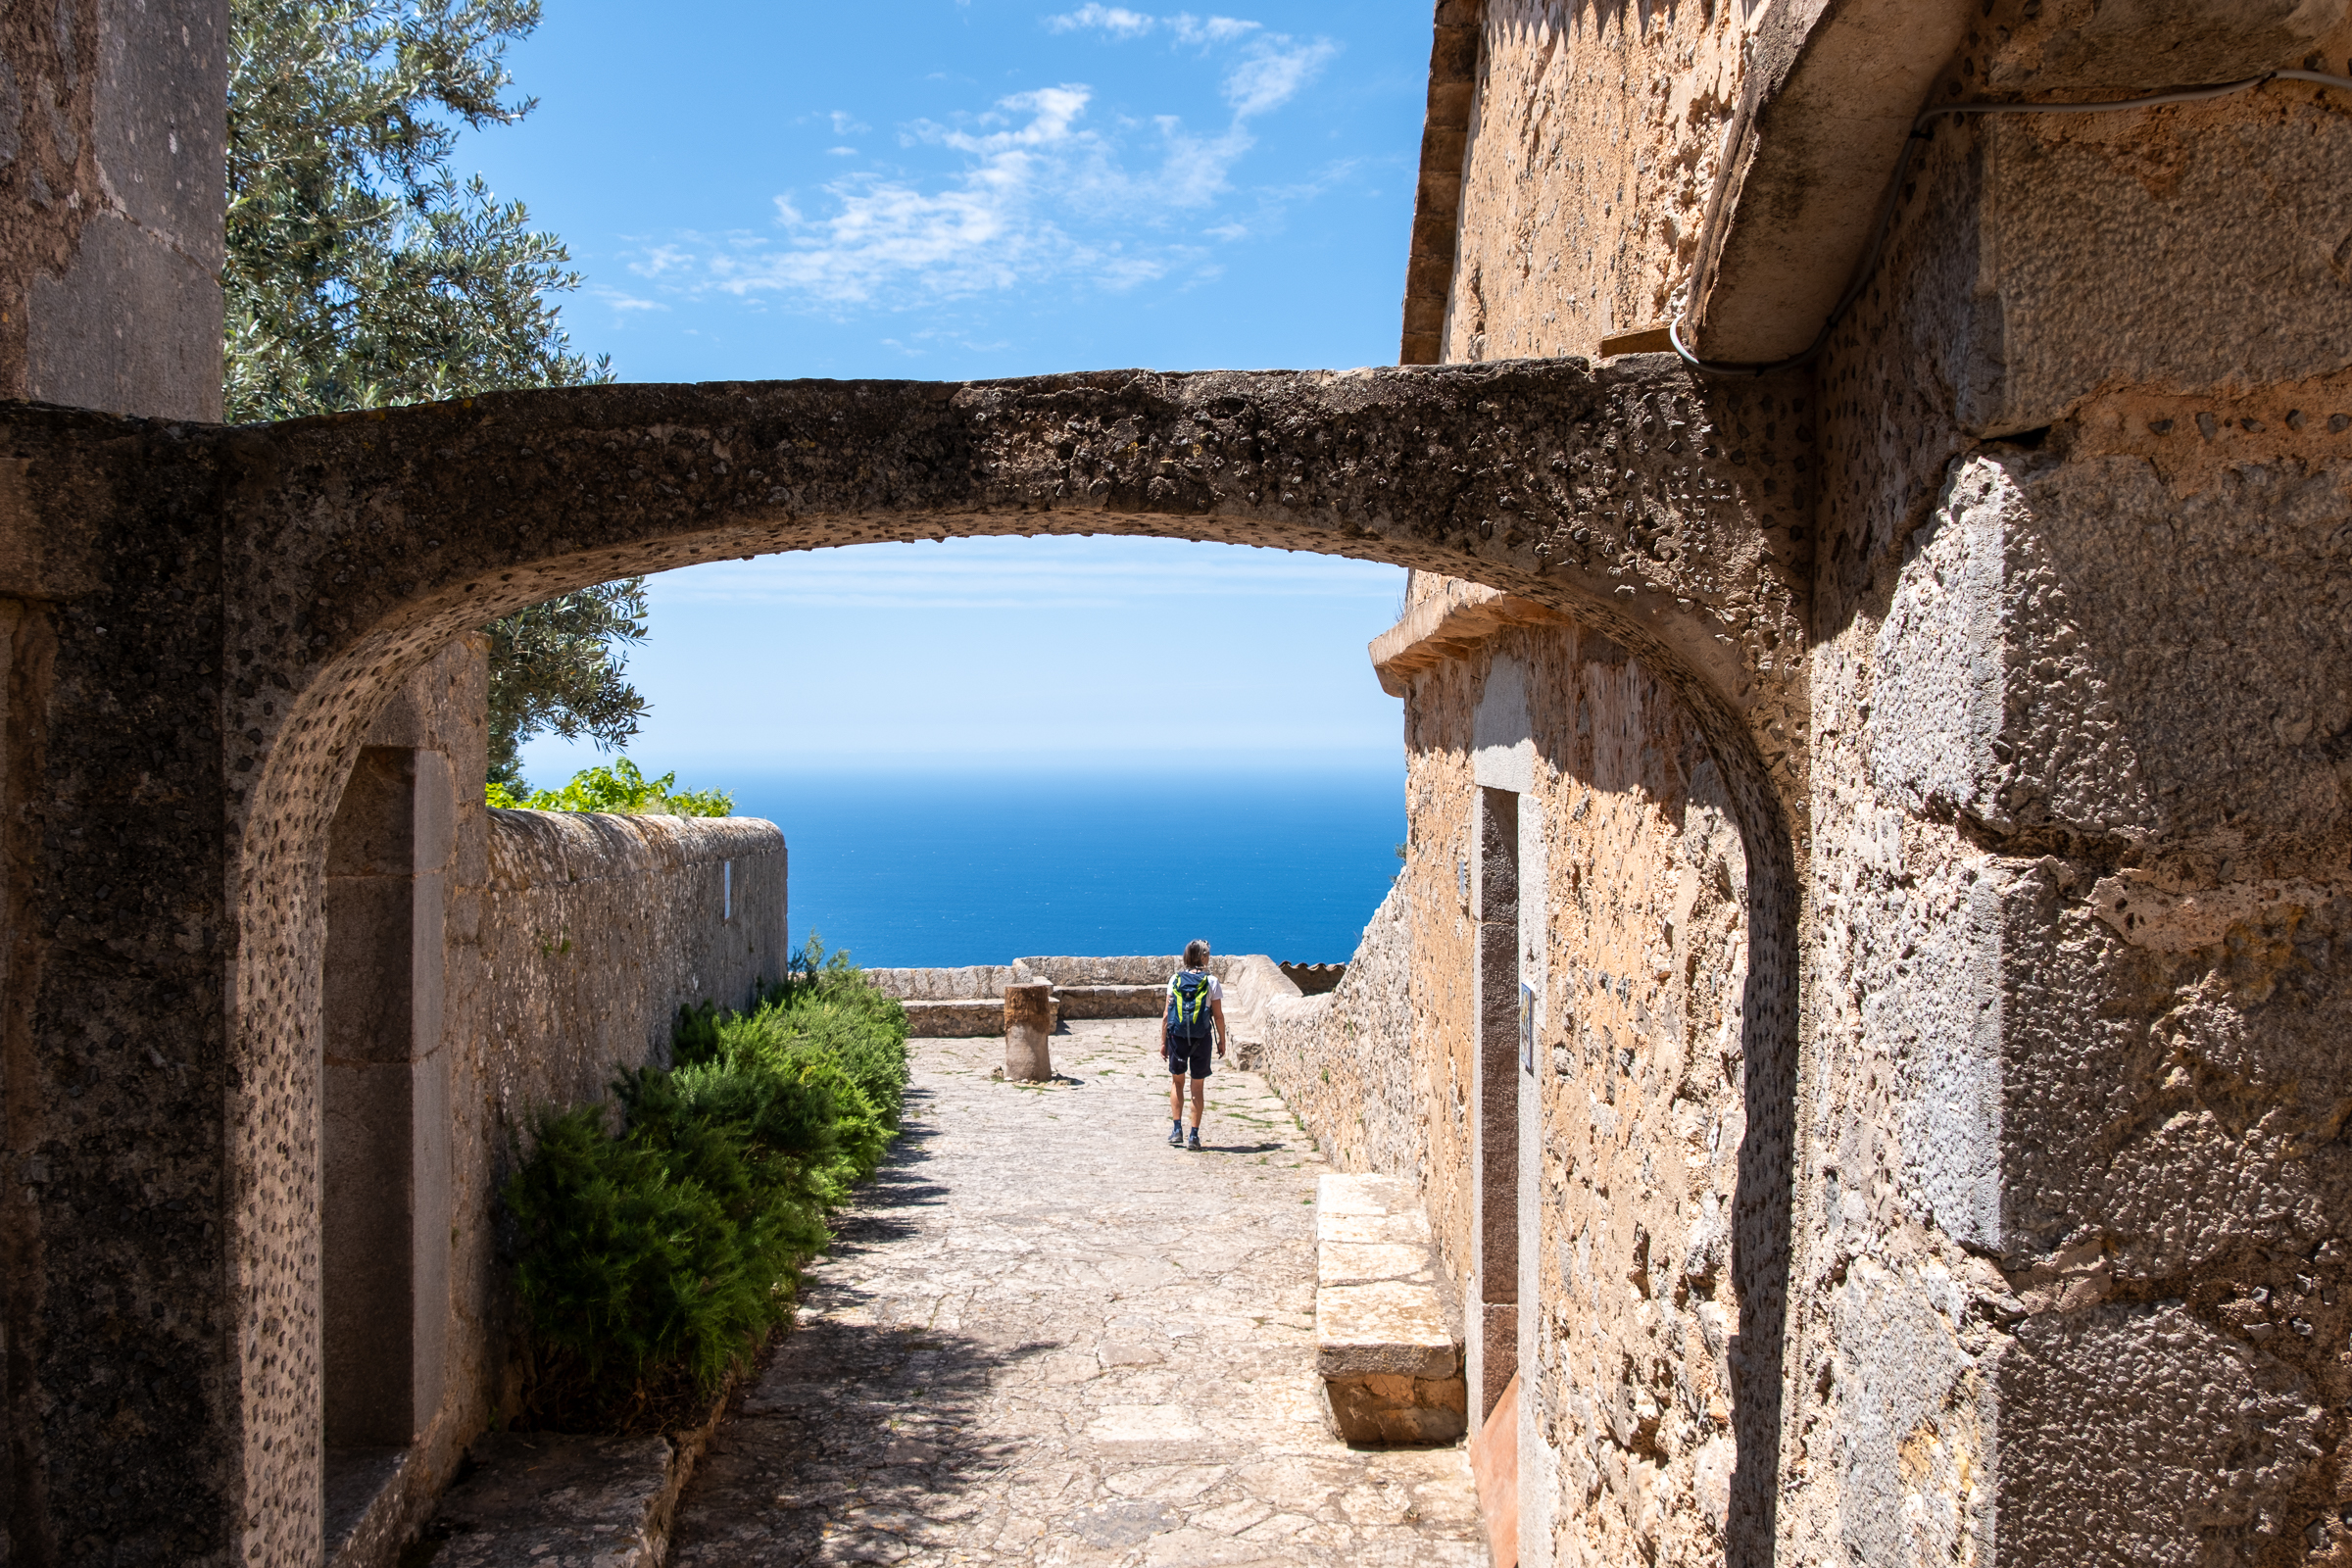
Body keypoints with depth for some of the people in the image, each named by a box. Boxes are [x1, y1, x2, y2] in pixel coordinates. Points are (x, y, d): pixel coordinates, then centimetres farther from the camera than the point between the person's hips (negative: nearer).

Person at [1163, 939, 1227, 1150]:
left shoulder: (1175, 980, 1)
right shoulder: (1211, 982, -3)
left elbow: (1167, 1014, 0)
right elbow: (1218, 1016, -2)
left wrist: (1163, 1041, 7)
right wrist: (1222, 1041, 9)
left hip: (1177, 1037, 1)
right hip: (1201, 1039, -1)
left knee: (1177, 1081, 18)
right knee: (1198, 1087, 7)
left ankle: (1176, 1129, 9)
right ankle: (1194, 1136, 8)